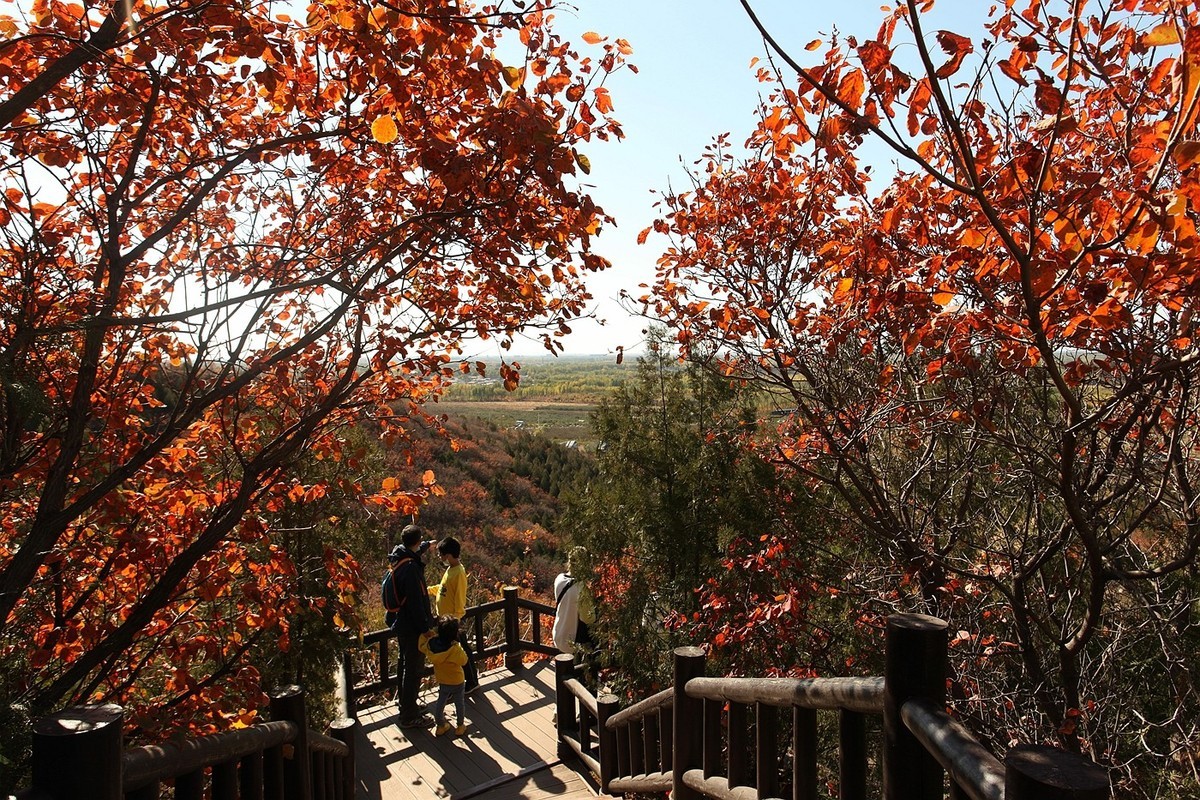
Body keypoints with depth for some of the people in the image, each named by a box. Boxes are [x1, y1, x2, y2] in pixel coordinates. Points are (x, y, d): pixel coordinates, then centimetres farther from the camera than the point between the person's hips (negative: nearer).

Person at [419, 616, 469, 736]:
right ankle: (460, 726, 30)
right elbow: (463, 661, -19)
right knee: (460, 704, 17)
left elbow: (422, 647, 4)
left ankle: (441, 726, 36)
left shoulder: (431, 643, -17)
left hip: (442, 682, 4)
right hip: (457, 682, -4)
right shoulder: (455, 649, -32)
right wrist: (461, 650, -8)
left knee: (440, 703, 23)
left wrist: (424, 636, 16)